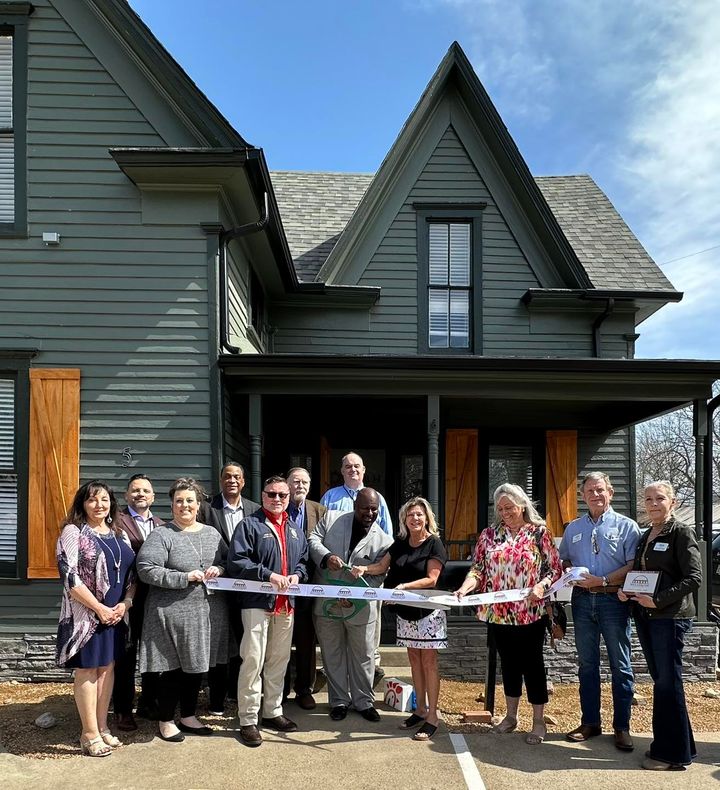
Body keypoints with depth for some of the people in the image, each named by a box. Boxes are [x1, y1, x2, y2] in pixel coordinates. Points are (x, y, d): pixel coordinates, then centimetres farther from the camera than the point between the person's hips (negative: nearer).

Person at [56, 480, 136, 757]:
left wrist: (125, 603, -5)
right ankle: (90, 734, 10)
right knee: (87, 671, 1)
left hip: (117, 614, 6)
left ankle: (102, 727, 22)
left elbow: (132, 573, 12)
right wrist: (99, 608, -15)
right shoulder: (73, 532, -6)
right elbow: (69, 576, -14)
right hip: (86, 614, -6)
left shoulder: (119, 534, 11)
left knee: (107, 668, 11)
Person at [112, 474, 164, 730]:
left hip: (155, 597, 5)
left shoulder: (161, 525, 12)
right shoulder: (117, 520, -5)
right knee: (126, 654, 5)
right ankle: (123, 709, 17)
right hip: (129, 596, -5)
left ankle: (149, 702, 29)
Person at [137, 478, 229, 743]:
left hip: (208, 612, 6)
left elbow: (228, 562, 17)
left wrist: (219, 569, -7)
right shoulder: (161, 535, -6)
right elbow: (146, 569, -15)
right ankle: (165, 721, 21)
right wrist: (184, 577, -19)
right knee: (173, 669, 4)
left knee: (196, 666, 15)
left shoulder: (211, 533, 11)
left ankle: (188, 717, 31)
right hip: (174, 614, -5)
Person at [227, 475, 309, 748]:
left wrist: (297, 575, -2)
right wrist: (269, 575, -19)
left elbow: (303, 560, 20)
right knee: (253, 661, -6)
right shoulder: (249, 525, -5)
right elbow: (236, 561, -14)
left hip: (286, 604, 6)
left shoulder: (295, 530, 16)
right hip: (257, 602, -6)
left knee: (279, 661, 14)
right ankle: (248, 720, 3)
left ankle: (273, 712, 27)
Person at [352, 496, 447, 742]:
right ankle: (420, 710, 22)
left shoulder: (434, 543, -9)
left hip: (427, 611, -6)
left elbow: (431, 578, -14)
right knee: (414, 660, 12)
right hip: (405, 611, 6)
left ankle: (432, 716, 2)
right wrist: (364, 568, -7)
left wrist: (405, 586, -25)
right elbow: (382, 566, 12)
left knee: (428, 662, -3)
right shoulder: (400, 544, 9)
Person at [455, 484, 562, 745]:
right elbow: (478, 568, 3)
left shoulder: (539, 533, -3)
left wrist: (541, 586, -22)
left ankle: (539, 721, 16)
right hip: (498, 612, 3)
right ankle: (510, 715, 30)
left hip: (530, 613, -3)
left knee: (532, 664, 4)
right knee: (508, 663, 15)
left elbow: (555, 569, -3)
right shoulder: (490, 534, 5)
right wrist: (465, 587, -15)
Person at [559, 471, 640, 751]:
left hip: (613, 600, -4)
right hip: (582, 600, 4)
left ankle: (622, 726, 11)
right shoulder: (573, 528, 13)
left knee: (620, 666, 2)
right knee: (586, 664, 10)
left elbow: (633, 566, -9)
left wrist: (603, 581, -18)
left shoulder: (626, 526, -1)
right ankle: (590, 722, 20)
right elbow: (564, 561, 17)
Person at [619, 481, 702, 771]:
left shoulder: (681, 533, -8)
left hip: (670, 616, -7)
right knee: (660, 680, 13)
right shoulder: (645, 536, 14)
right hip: (644, 616, 7)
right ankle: (666, 741, 24)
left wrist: (658, 600, -19)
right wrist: (624, 590, 3)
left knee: (667, 683, -2)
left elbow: (694, 577, -15)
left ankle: (672, 754, 8)